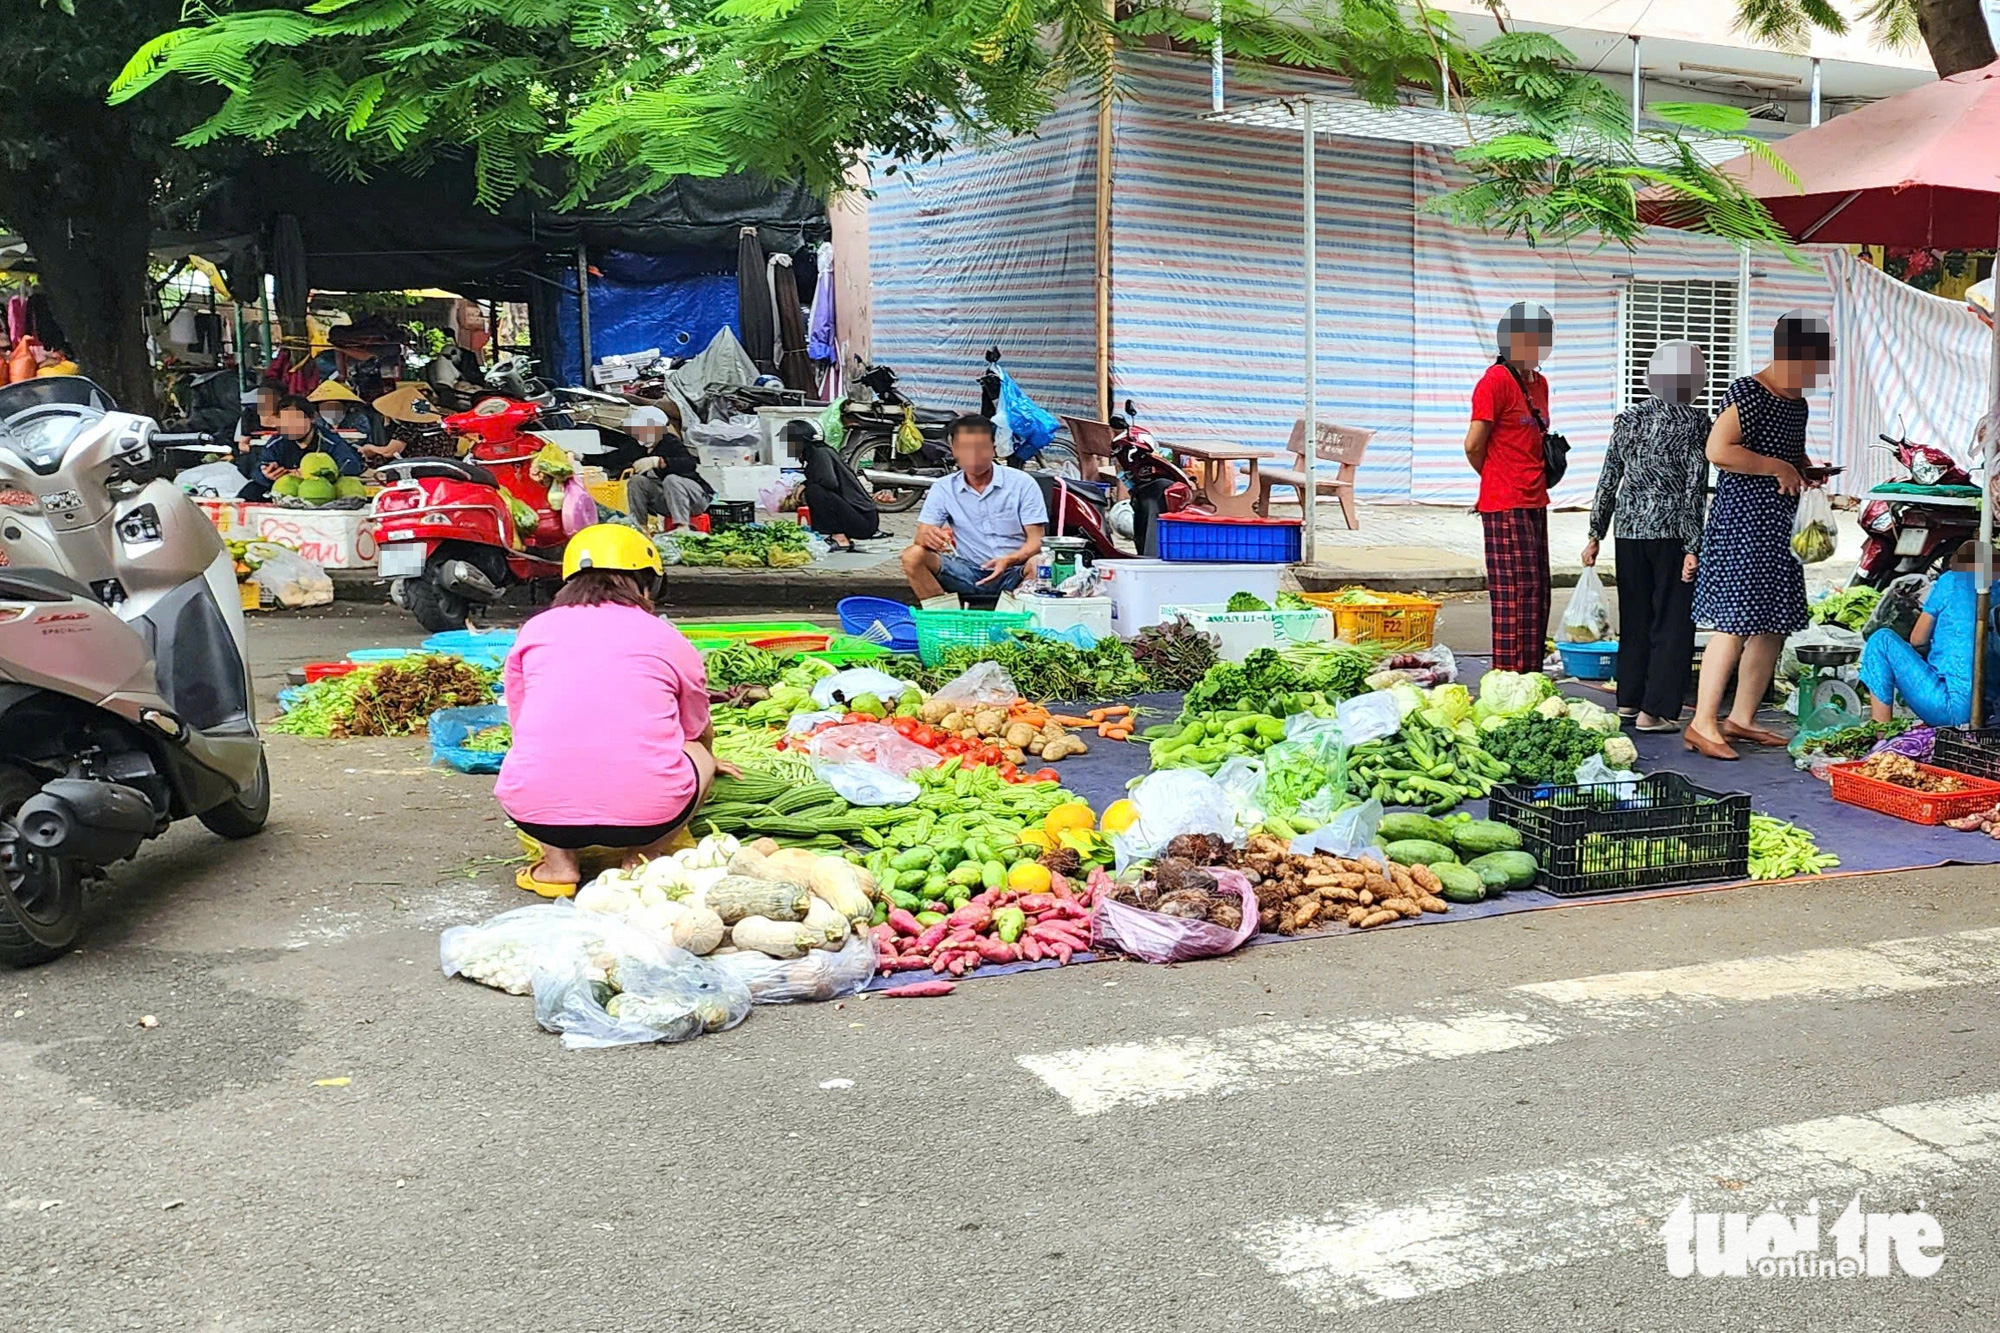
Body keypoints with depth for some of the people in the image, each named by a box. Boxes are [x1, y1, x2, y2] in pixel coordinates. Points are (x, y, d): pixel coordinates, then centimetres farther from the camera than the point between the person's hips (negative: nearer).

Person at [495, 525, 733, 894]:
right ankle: (642, 856, 9)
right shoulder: (668, 638, 14)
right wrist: (705, 761, 56)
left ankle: (558, 862, 13)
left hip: (536, 810, 2)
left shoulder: (534, 629, 16)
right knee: (700, 756, 31)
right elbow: (700, 732, 31)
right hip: (646, 810, -1)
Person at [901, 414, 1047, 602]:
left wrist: (1008, 560, -25)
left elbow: (1035, 541, -3)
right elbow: (921, 534, 0)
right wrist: (928, 537, -28)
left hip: (1013, 571, -2)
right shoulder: (943, 488, 7)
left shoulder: (1022, 483, 0)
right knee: (913, 556, -22)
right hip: (967, 571, 2)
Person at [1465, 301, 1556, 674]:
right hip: (1506, 505, -9)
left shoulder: (1539, 383, 16)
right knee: (1517, 593, -9)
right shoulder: (1496, 380, -11)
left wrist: (1536, 484, 13)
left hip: (1535, 503, 9)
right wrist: (1498, 478, 4)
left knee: (1537, 594, 10)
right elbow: (1474, 445, -12)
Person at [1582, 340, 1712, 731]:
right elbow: (1695, 489, -10)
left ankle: (1629, 700, 22)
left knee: (1634, 618, 15)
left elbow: (1608, 480, 9)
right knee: (1672, 622, 2)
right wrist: (1693, 547, -10)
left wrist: (1595, 535, 14)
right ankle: (1655, 710, 1)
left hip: (1630, 528, 5)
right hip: (1671, 532, -5)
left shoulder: (1627, 418, 7)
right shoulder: (1695, 422, -7)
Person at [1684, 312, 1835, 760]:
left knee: (1774, 626, 9)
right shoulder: (1746, 395, -12)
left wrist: (1806, 469, 12)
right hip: (1741, 524, -10)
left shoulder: (1797, 404, 17)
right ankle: (1703, 724, -5)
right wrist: (1778, 467, -16)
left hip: (1779, 529, 10)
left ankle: (1741, 719, 18)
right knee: (1734, 625, -11)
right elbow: (1718, 451, -24)